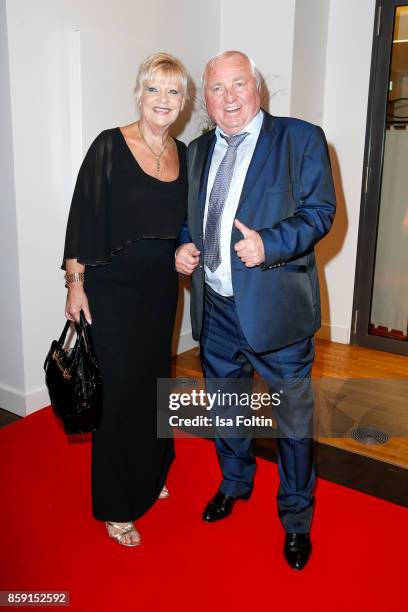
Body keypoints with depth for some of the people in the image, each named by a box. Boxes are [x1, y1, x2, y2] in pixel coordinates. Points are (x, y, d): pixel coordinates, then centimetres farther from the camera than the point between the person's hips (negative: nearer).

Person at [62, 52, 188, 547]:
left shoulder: (183, 154, 6)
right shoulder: (110, 146, -10)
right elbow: (82, 216, -10)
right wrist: (75, 283, -12)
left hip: (161, 288, 6)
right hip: (113, 289, -5)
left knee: (153, 380, 17)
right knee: (118, 390, 2)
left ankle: (148, 477, 39)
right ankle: (116, 505, 21)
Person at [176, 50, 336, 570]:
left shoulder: (301, 138, -5)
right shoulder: (198, 150, 11)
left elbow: (320, 211, -10)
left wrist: (269, 243, -26)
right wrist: (184, 246, -2)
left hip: (275, 309, -5)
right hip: (216, 309, 5)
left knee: (293, 415, 8)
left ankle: (296, 518, 32)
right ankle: (234, 482, 48)